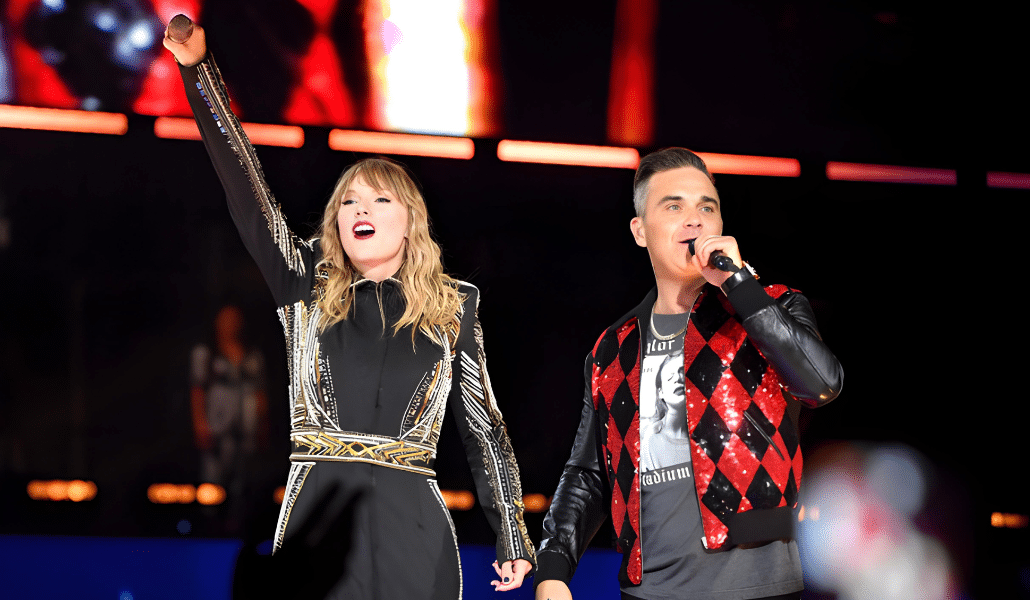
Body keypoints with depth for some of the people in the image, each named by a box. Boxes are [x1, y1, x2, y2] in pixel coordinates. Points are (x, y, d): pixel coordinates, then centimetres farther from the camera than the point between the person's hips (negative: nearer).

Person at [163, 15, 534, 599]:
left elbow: (484, 424, 12)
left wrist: (514, 537, 9)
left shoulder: (454, 306, 10)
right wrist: (198, 70, -3)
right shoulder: (308, 288, 10)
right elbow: (248, 194, 3)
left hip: (412, 531, 0)